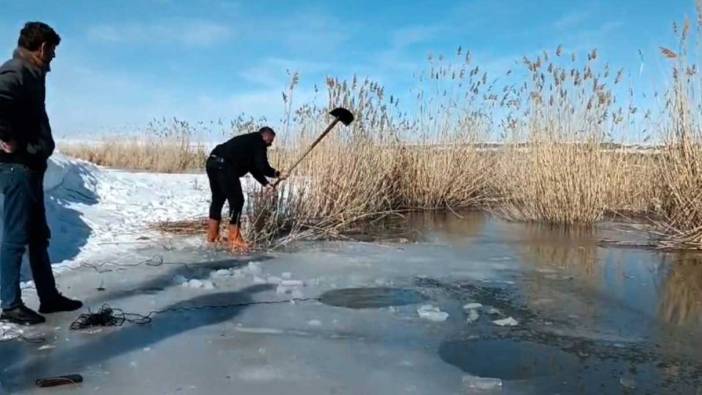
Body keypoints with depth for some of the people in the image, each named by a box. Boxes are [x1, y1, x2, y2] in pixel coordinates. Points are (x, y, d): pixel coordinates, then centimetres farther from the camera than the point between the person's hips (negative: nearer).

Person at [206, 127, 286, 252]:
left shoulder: (250, 141, 29)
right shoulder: (259, 143, 2)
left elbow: (254, 167, 30)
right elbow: (262, 167, -6)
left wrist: (266, 183, 25)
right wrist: (277, 174, 9)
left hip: (212, 163, 10)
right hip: (224, 166, -10)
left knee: (217, 199, 21)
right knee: (236, 200, -3)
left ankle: (212, 237, 31)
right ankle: (235, 242, -1)